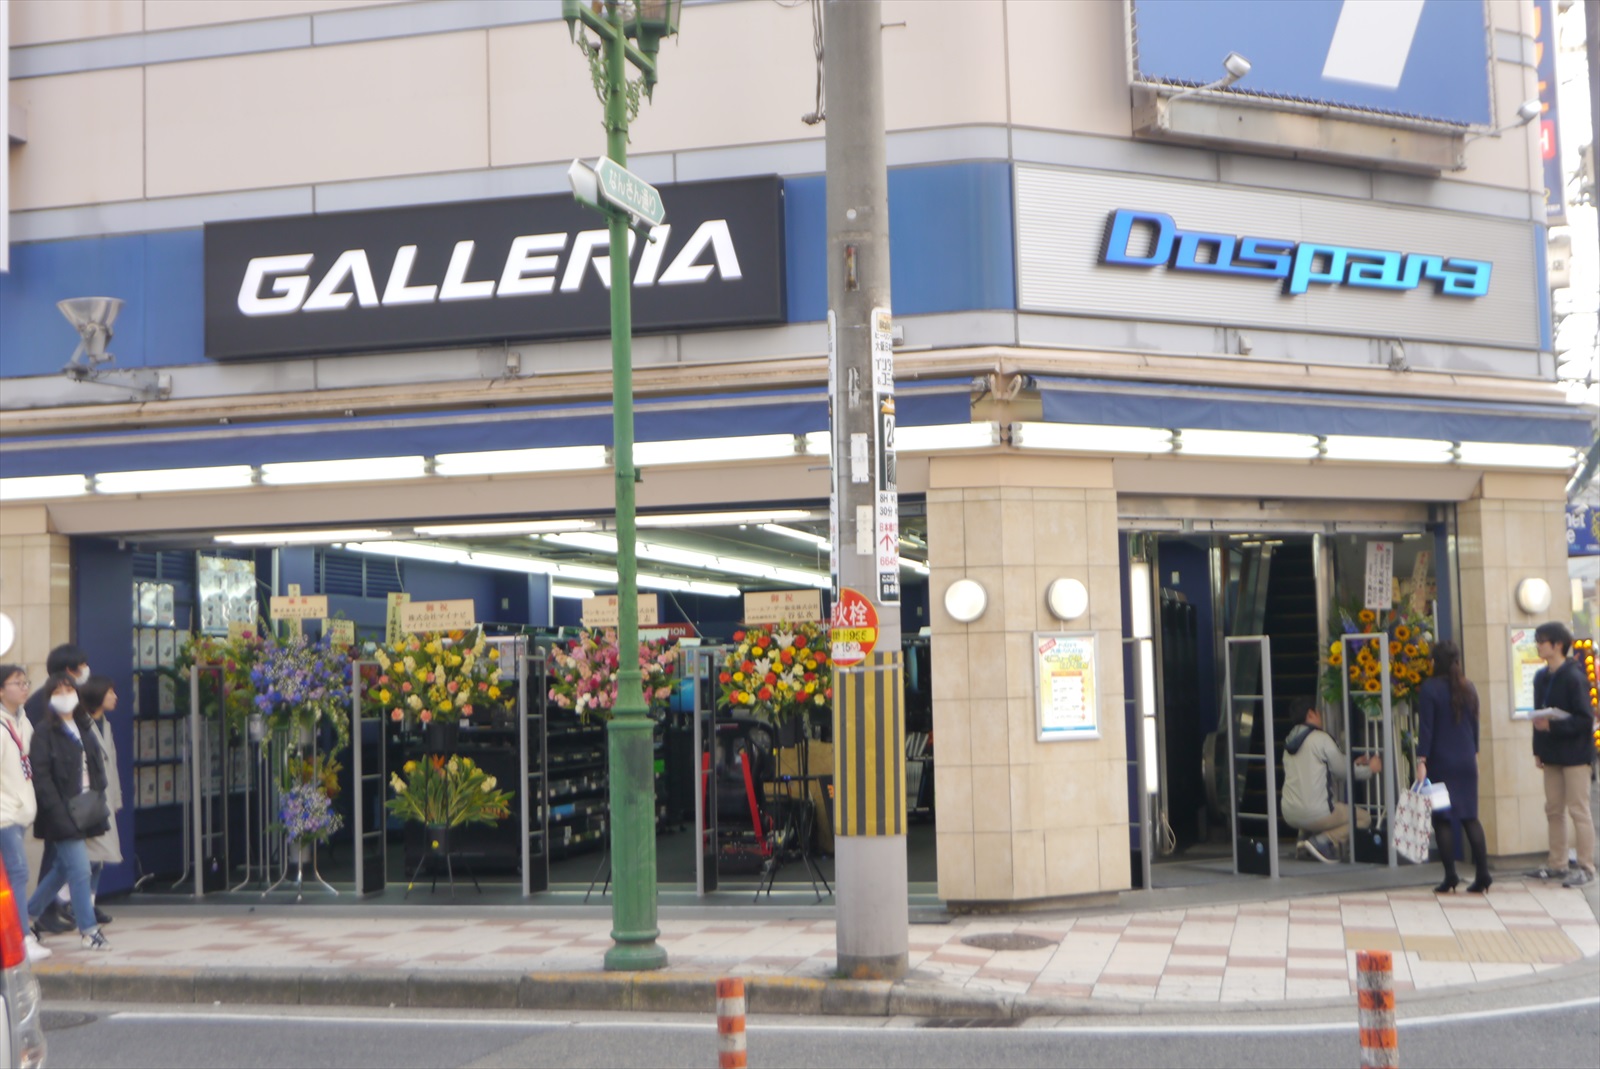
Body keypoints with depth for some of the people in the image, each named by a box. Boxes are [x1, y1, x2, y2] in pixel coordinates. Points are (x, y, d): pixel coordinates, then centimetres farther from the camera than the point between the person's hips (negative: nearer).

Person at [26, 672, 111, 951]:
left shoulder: (83, 728, 14)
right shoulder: (44, 733, -9)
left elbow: (96, 767, 17)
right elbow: (40, 776, -14)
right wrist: (59, 812, -20)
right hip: (63, 814, -7)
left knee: (63, 868, 17)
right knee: (79, 870, -6)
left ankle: (30, 914, 34)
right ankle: (89, 930, 2)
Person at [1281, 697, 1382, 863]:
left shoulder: (1289, 742, 15)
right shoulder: (1320, 738, -9)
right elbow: (1343, 771, -3)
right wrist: (1369, 769, 16)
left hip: (1289, 814, 8)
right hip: (1315, 814, -8)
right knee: (1364, 818, 10)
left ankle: (1305, 836, 10)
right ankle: (1323, 842, -11)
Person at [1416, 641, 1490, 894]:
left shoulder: (1431, 687, -10)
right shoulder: (1469, 688, 6)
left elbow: (1427, 727, -13)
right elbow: (1475, 724, 13)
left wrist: (1421, 761, -13)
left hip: (1440, 762, -5)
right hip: (1467, 761, 5)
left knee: (1442, 819, 1)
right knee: (1470, 817, 10)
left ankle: (1450, 876, -2)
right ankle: (1482, 874, 4)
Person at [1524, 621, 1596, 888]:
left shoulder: (1574, 678, -14)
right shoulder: (1541, 677, 8)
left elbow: (1585, 719, -17)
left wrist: (1552, 726, -24)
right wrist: (1538, 749, 10)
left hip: (1574, 753, -7)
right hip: (1551, 753, 7)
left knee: (1578, 810, -2)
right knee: (1554, 810, 11)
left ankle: (1585, 867, 4)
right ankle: (1556, 863, 19)